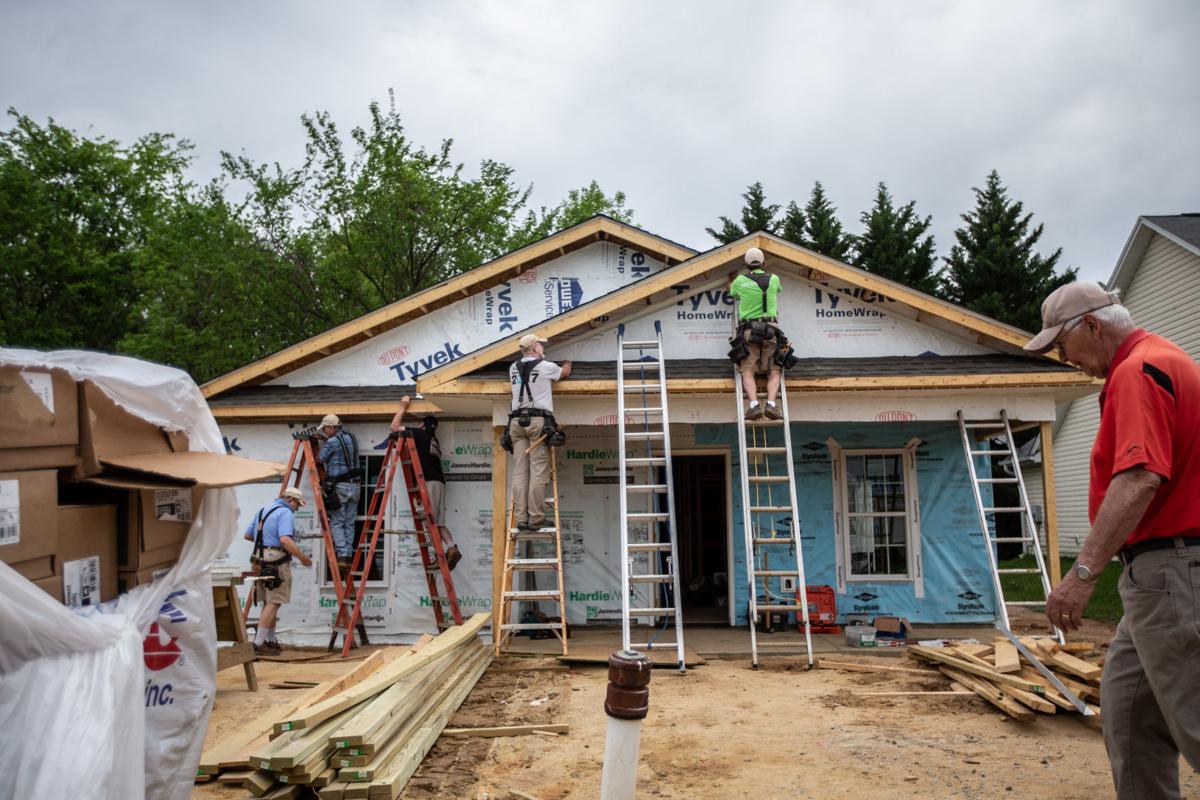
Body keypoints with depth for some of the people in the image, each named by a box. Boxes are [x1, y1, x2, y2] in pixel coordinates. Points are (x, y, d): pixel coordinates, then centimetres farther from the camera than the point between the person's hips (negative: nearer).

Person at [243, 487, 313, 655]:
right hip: (277, 563, -9)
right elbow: (285, 540, -24)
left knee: (269, 602, 16)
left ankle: (270, 640, 22)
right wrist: (303, 558, -19)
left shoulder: (263, 510, 18)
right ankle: (259, 642, -9)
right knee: (273, 603, -6)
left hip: (260, 561, 9)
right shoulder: (286, 513, -10)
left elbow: (247, 535, 22)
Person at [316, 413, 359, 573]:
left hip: (339, 486, -6)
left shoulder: (331, 442, -11)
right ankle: (349, 556, 7)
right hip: (354, 485, 6)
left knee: (336, 523, -2)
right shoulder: (352, 438, 11)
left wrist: (323, 443, 18)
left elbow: (320, 459, 0)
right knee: (349, 524, 9)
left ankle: (342, 556, -12)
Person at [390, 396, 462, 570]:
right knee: (438, 522, 5)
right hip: (438, 481, 8)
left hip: (429, 482, -8)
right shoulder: (434, 440, 25)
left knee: (431, 521, -10)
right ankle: (451, 548, -12)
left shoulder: (422, 434, 3)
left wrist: (403, 407, 15)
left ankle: (443, 552, -16)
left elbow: (395, 427, 4)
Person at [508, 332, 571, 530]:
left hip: (516, 421, 5)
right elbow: (565, 372, 23)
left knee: (519, 472, 0)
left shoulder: (513, 368, 15)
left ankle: (521, 518, -4)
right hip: (538, 420, -5)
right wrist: (567, 363, 47)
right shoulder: (546, 367, 2)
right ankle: (535, 519, -10)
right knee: (538, 472, -6)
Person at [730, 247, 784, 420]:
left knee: (748, 372, -3)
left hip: (749, 329, -1)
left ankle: (754, 404, -26)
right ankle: (771, 403, -21)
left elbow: (732, 293, 31)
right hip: (770, 329, 1)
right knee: (774, 372, 2)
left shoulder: (740, 281, 8)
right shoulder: (773, 279, 12)